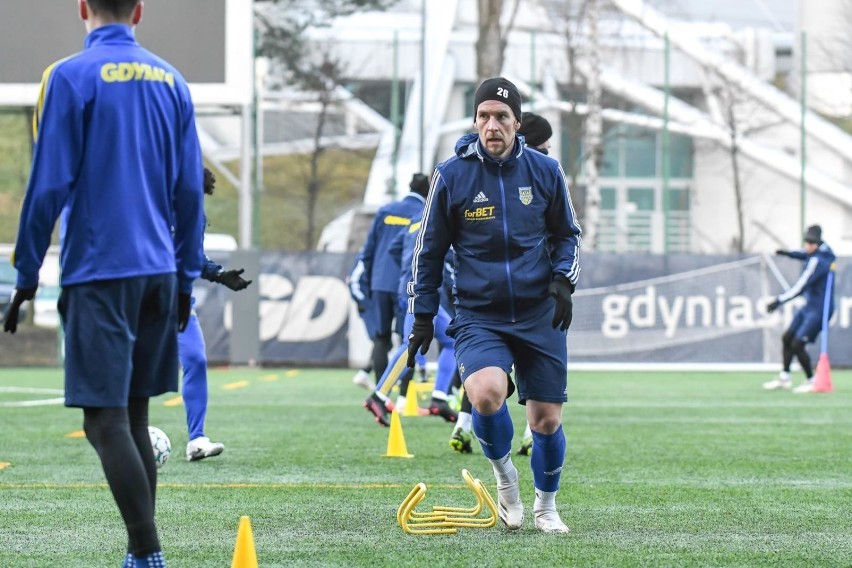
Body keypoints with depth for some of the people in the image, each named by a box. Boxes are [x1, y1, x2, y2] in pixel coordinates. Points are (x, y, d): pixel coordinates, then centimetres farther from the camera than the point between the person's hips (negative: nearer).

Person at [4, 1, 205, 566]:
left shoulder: (70, 77, -6)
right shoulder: (170, 81, 9)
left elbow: (49, 186, -9)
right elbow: (190, 191, 11)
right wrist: (186, 279, 17)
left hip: (97, 272, -6)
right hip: (159, 273, 6)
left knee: (106, 420, -6)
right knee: (133, 416, 13)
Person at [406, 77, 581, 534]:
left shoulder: (544, 171, 1)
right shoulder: (451, 175, -3)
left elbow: (567, 234, 15)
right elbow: (429, 250, 6)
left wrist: (562, 279, -2)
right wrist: (423, 317, 5)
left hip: (539, 315, 2)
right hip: (478, 316, -2)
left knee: (547, 420, 3)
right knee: (486, 393, -28)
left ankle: (545, 508, 29)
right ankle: (505, 479, 0)